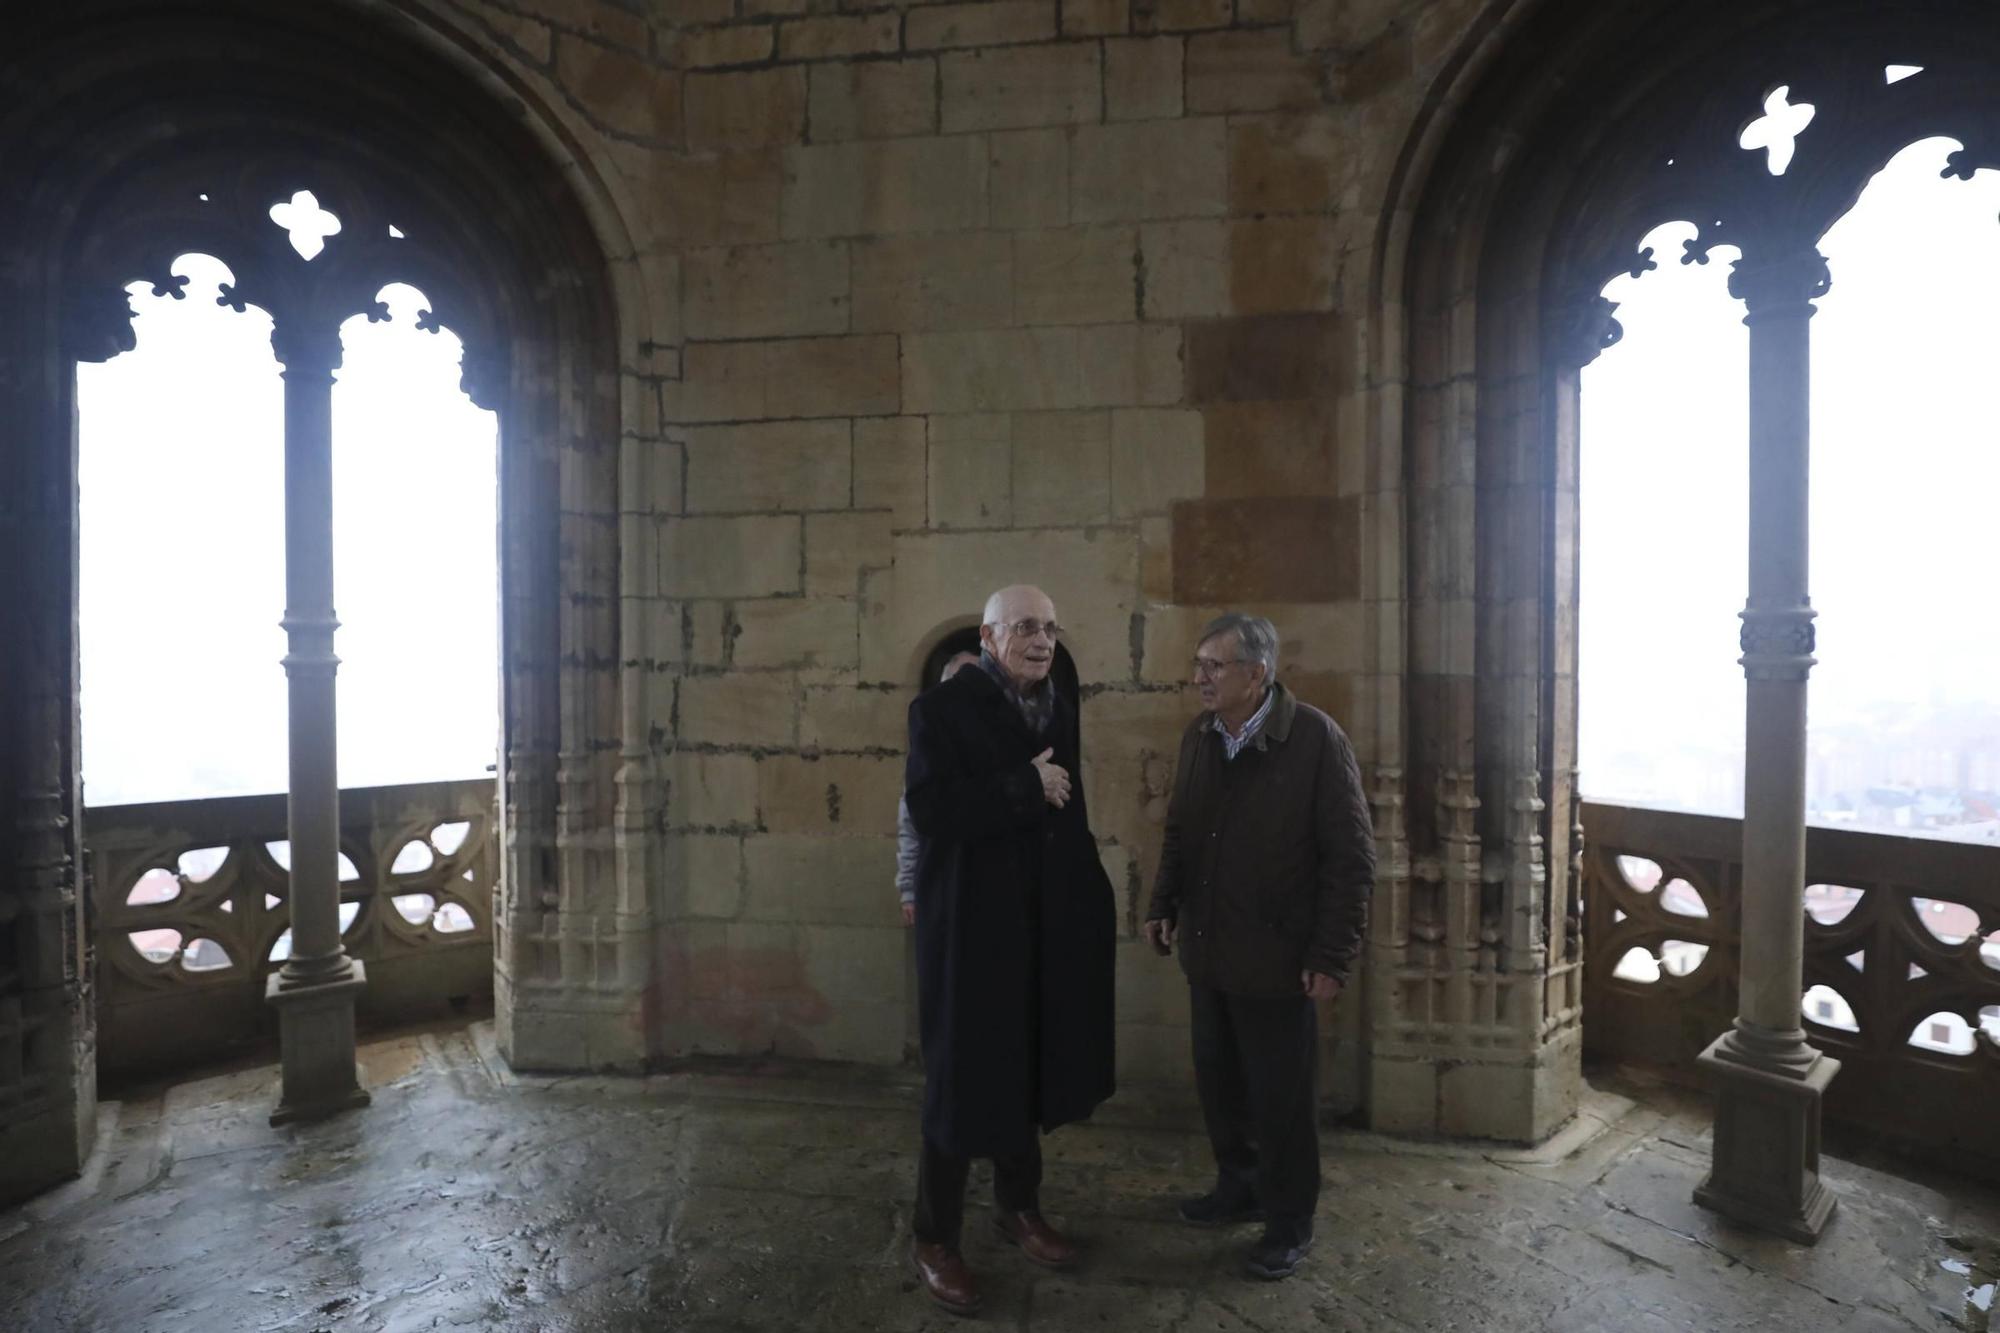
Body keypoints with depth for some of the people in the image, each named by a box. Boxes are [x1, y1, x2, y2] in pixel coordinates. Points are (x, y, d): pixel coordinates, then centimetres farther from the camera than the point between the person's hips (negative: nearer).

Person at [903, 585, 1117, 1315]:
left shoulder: (1060, 709, 9)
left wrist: (1100, 897, 10)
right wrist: (1024, 786, -21)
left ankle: (1019, 1205, 39)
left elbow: (1070, 815, 13)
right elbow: (931, 811, -23)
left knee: (1030, 1069, 17)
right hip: (973, 922, -6)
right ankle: (934, 1236, 26)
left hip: (1050, 922, 6)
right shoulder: (942, 707, -10)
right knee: (964, 1079, 6)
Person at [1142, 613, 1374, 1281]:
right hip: (1207, 950, 6)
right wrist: (1163, 905, 4)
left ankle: (1289, 1221, 30)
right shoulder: (1198, 735, 3)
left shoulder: (1316, 738, -15)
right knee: (1217, 1079, 17)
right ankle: (1239, 1187, 40)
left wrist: (1331, 956, -13)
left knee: (1280, 1095, 9)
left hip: (1275, 958, -5)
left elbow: (1351, 856, -13)